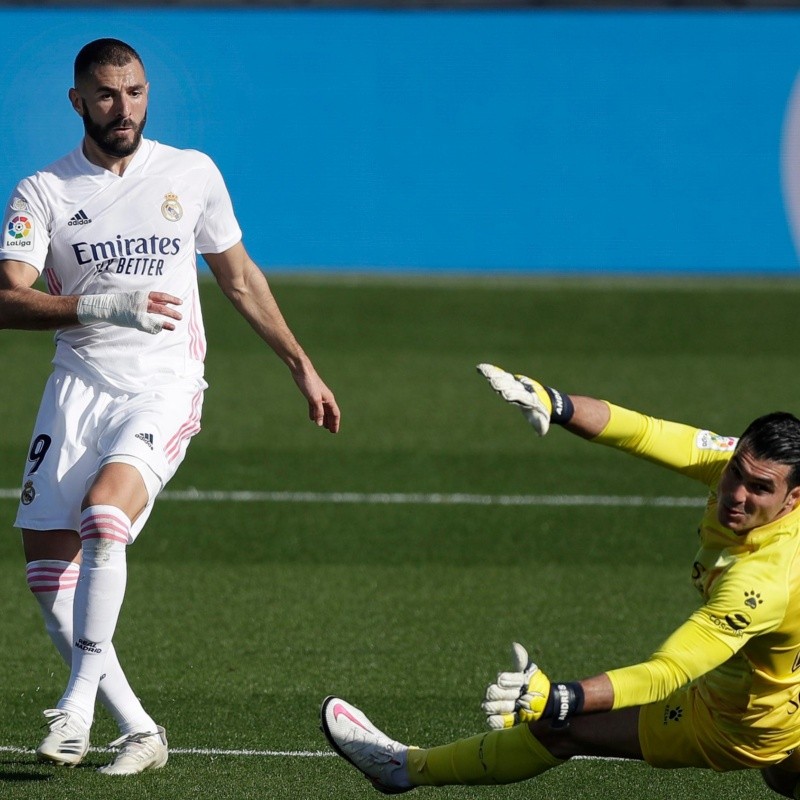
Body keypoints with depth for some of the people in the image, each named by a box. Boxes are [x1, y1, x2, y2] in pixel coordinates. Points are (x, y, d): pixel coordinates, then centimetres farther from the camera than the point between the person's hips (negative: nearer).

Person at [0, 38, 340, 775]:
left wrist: (301, 365, 21)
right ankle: (138, 731, 1)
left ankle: (80, 700, -23)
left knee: (103, 512, -29)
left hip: (166, 390, -2)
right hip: (78, 387, 2)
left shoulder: (192, 174, 6)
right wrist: (102, 307, -24)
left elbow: (240, 277, 19)